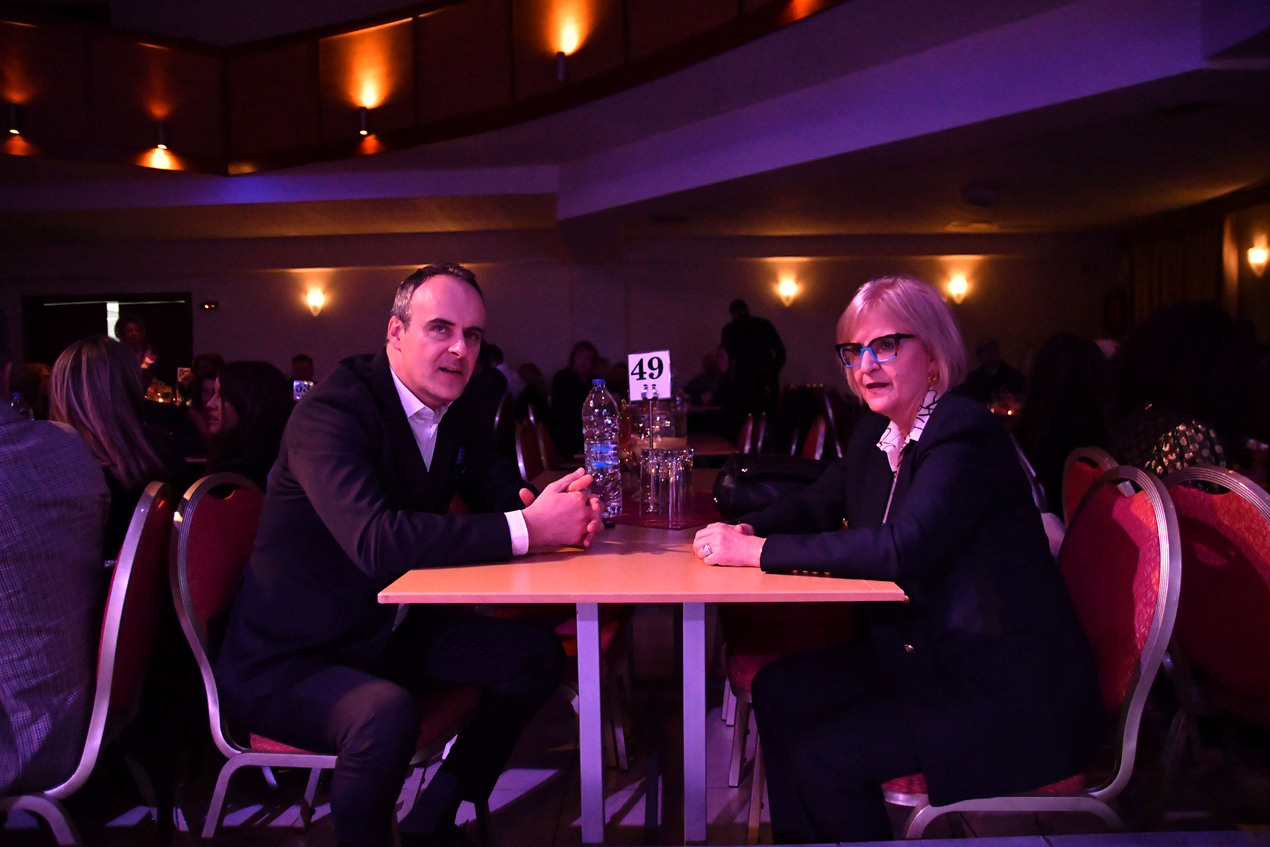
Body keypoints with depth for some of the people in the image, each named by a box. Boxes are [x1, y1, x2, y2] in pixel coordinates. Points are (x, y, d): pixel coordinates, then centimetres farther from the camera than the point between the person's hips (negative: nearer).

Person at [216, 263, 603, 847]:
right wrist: (528, 529, -36)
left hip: (387, 632, 8)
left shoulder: (455, 414, 2)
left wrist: (558, 505, -22)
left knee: (537, 654, 2)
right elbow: (376, 542, -37)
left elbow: (503, 497, 3)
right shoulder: (330, 412, -23)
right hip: (286, 660, -8)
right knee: (386, 714, -36)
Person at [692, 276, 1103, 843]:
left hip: (1002, 689, -9)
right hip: (917, 653, 9)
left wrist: (760, 553, -30)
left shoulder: (964, 434, -21)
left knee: (822, 757, -16)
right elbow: (817, 504, 16)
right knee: (778, 690, 4)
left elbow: (905, 548, -32)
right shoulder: (877, 432, 6)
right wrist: (748, 530, -6)